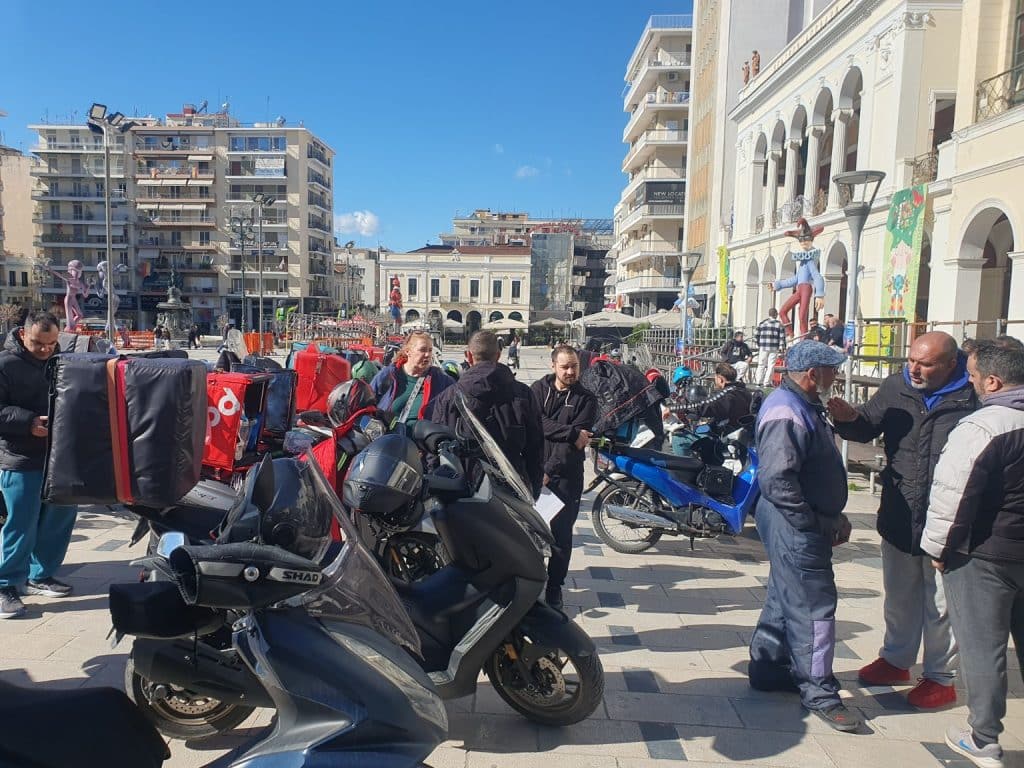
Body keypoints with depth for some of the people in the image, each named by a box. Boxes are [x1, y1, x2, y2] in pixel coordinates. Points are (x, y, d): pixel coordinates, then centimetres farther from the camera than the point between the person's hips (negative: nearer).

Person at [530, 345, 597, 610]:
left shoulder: (586, 400, 1)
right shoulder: (538, 389, 4)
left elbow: (574, 445, -10)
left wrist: (550, 471, -19)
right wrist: (572, 433, -18)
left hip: (566, 476, 0)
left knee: (562, 534, 4)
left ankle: (554, 588, 18)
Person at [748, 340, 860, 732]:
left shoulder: (805, 407, 12)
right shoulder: (787, 415, -22)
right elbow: (777, 481, -29)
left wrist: (833, 517, 12)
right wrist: (822, 523, -21)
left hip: (802, 524, 11)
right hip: (795, 528, -11)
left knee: (784, 599, 20)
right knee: (814, 608, -1)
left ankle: (767, 668, 33)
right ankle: (818, 693, 12)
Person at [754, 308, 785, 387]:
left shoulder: (762, 323, 8)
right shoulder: (779, 324, 1)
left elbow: (756, 335, 8)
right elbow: (782, 337, -3)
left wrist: (758, 344, 20)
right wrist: (781, 347, 2)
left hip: (763, 348, 3)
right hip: (774, 348, -3)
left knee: (761, 364, 9)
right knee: (771, 365, 1)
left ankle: (758, 381, 8)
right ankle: (767, 382, -1)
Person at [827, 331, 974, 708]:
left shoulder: (972, 397, -14)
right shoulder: (896, 387, -1)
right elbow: (868, 427, 5)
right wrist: (848, 419, -18)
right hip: (898, 517, 5)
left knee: (941, 603, 12)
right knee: (899, 596, 21)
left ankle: (941, 677, 30)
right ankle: (896, 659, 40)